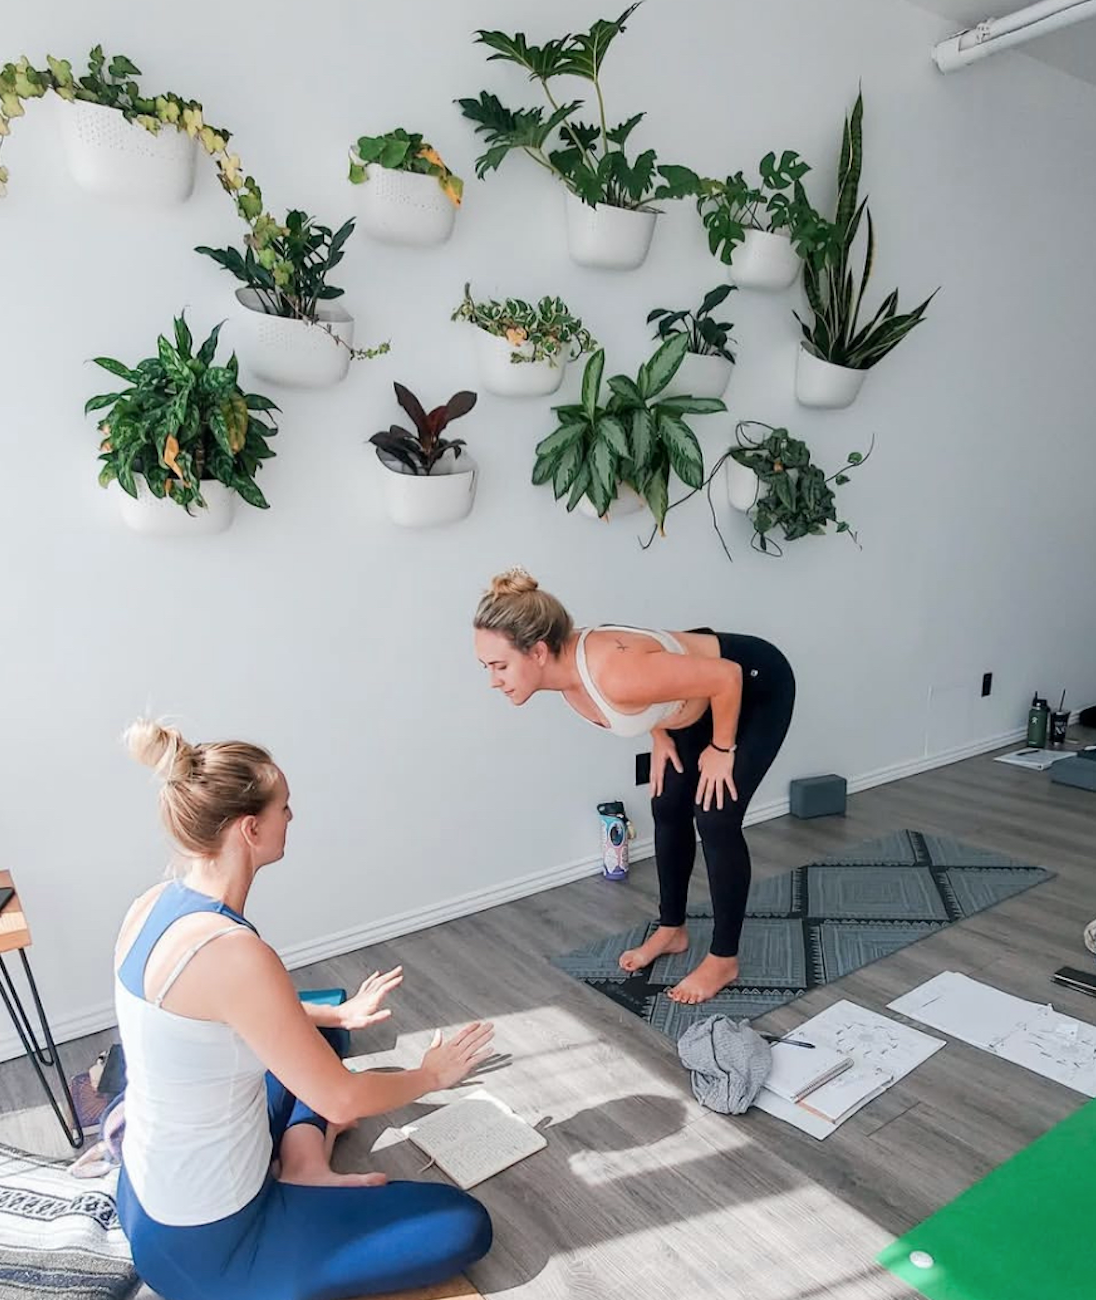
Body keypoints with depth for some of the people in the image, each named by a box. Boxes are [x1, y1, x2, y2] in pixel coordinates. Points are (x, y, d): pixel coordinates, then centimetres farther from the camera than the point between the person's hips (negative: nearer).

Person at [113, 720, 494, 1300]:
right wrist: (432, 1074, -3)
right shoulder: (232, 952, -34)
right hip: (205, 1242, -8)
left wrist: (338, 1014, 15)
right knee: (466, 1227, -5)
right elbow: (341, 1100, -23)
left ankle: (299, 1158, 6)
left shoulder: (154, 906, -7)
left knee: (318, 1026, 25)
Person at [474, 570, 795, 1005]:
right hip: (701, 697, 8)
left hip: (758, 686, -8)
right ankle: (671, 930, 31)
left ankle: (724, 959, 12)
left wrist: (721, 749, -17)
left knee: (715, 820, -6)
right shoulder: (566, 664, -17)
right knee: (668, 808, 12)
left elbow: (727, 677, -31)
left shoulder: (615, 675, -42)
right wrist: (660, 735, 3)